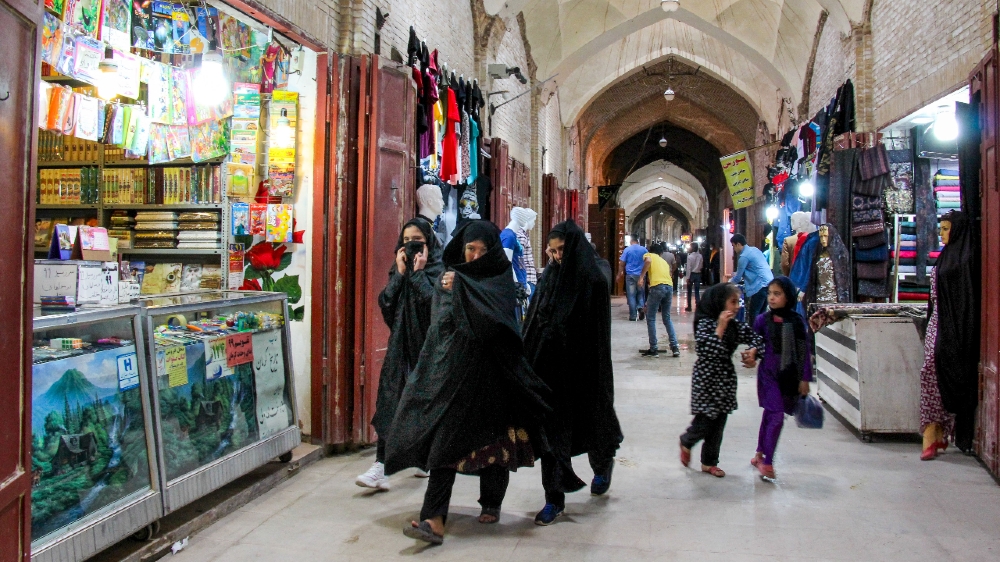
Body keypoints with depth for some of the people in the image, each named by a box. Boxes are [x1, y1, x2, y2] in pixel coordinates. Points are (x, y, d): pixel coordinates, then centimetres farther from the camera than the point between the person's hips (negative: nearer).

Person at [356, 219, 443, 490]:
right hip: (401, 344, 4)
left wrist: (418, 272, -14)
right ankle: (381, 466, -8)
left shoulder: (439, 268, -4)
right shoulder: (400, 269, 11)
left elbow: (435, 302, -20)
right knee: (390, 399, -6)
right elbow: (385, 303, -1)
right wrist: (400, 272, -7)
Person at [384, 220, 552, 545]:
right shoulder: (451, 275, 12)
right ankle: (435, 520, 0)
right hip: (452, 369, 3)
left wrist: (459, 288, -19)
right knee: (443, 438, -4)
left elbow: (495, 314, -18)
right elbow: (440, 320, 13)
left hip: (488, 371, -3)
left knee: (493, 435, 4)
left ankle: (492, 503, 24)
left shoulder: (500, 277, 0)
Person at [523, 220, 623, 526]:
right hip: (549, 365, 5)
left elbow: (596, 332, -12)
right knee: (551, 428, 4)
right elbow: (533, 322, 7)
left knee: (587, 421, 12)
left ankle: (603, 462, 45)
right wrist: (530, 359, 2)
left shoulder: (594, 281, -11)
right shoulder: (550, 277, 5)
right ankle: (555, 498, 15)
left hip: (580, 368, -4)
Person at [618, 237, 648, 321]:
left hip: (630, 275, -2)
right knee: (640, 293, 17)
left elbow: (622, 263, -4)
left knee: (631, 295, 1)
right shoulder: (644, 249, 5)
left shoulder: (627, 250, -2)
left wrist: (619, 275, 4)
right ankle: (641, 307, -8)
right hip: (641, 275, 2)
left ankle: (633, 316, 0)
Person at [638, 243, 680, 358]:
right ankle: (675, 347, 13)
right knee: (667, 318, 18)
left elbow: (648, 261, -10)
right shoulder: (664, 261, 32)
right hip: (670, 286, 6)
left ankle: (654, 349, 5)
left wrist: (642, 277, -8)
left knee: (650, 318, 5)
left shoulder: (649, 255, 16)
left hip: (657, 286, -6)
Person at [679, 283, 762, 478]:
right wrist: (720, 327, -30)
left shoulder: (734, 324, 3)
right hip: (707, 380, -7)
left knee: (718, 424, 11)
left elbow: (754, 337, 13)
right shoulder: (705, 323, -17)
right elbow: (705, 351, -29)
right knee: (704, 422, -2)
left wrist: (752, 351, -7)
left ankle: (709, 462, 24)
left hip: (726, 379, 7)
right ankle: (686, 442, 30)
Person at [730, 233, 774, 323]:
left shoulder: (744, 256, -9)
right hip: (769, 284, 9)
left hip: (760, 286, -9)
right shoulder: (754, 249, 17)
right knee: (760, 314, 13)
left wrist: (729, 282, 16)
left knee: (753, 315, -4)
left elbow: (738, 278, -2)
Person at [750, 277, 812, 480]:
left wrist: (805, 379, -1)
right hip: (769, 374, -2)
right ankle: (767, 462, -2)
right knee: (776, 416, -11)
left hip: (789, 375, 2)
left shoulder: (796, 321, -4)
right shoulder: (763, 320, -6)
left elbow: (805, 351, 0)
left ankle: (760, 455, 31)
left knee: (770, 414, 14)